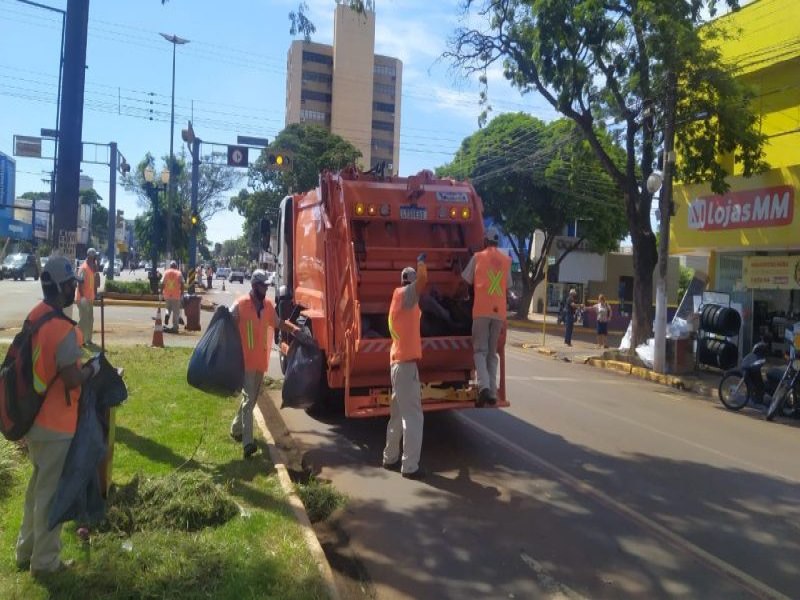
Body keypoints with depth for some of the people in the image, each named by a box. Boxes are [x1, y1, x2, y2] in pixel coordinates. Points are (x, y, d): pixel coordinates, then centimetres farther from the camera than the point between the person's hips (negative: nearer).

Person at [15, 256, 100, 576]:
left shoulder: (34, 316, 3)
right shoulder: (64, 330, -25)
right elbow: (72, 380, -26)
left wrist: (75, 355, 11)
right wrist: (93, 367, -9)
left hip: (33, 417, 9)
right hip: (56, 424, -9)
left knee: (38, 484, 23)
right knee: (51, 491, 6)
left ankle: (26, 550, 37)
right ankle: (45, 561, 21)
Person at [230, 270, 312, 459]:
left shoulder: (268, 305, 7)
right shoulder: (240, 305, -11)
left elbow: (279, 323, 20)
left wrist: (297, 331, 10)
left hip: (261, 360, 7)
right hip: (245, 360, -6)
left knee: (251, 399, 18)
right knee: (249, 400, -11)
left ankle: (236, 429, 39)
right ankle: (247, 443, -11)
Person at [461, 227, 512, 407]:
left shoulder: (478, 257, 3)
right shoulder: (506, 260, 12)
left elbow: (466, 282, 9)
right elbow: (507, 286, 16)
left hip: (481, 310, -3)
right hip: (499, 311, 3)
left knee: (480, 350, 1)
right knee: (493, 352, 12)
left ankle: (484, 386, -19)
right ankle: (493, 392, 9)